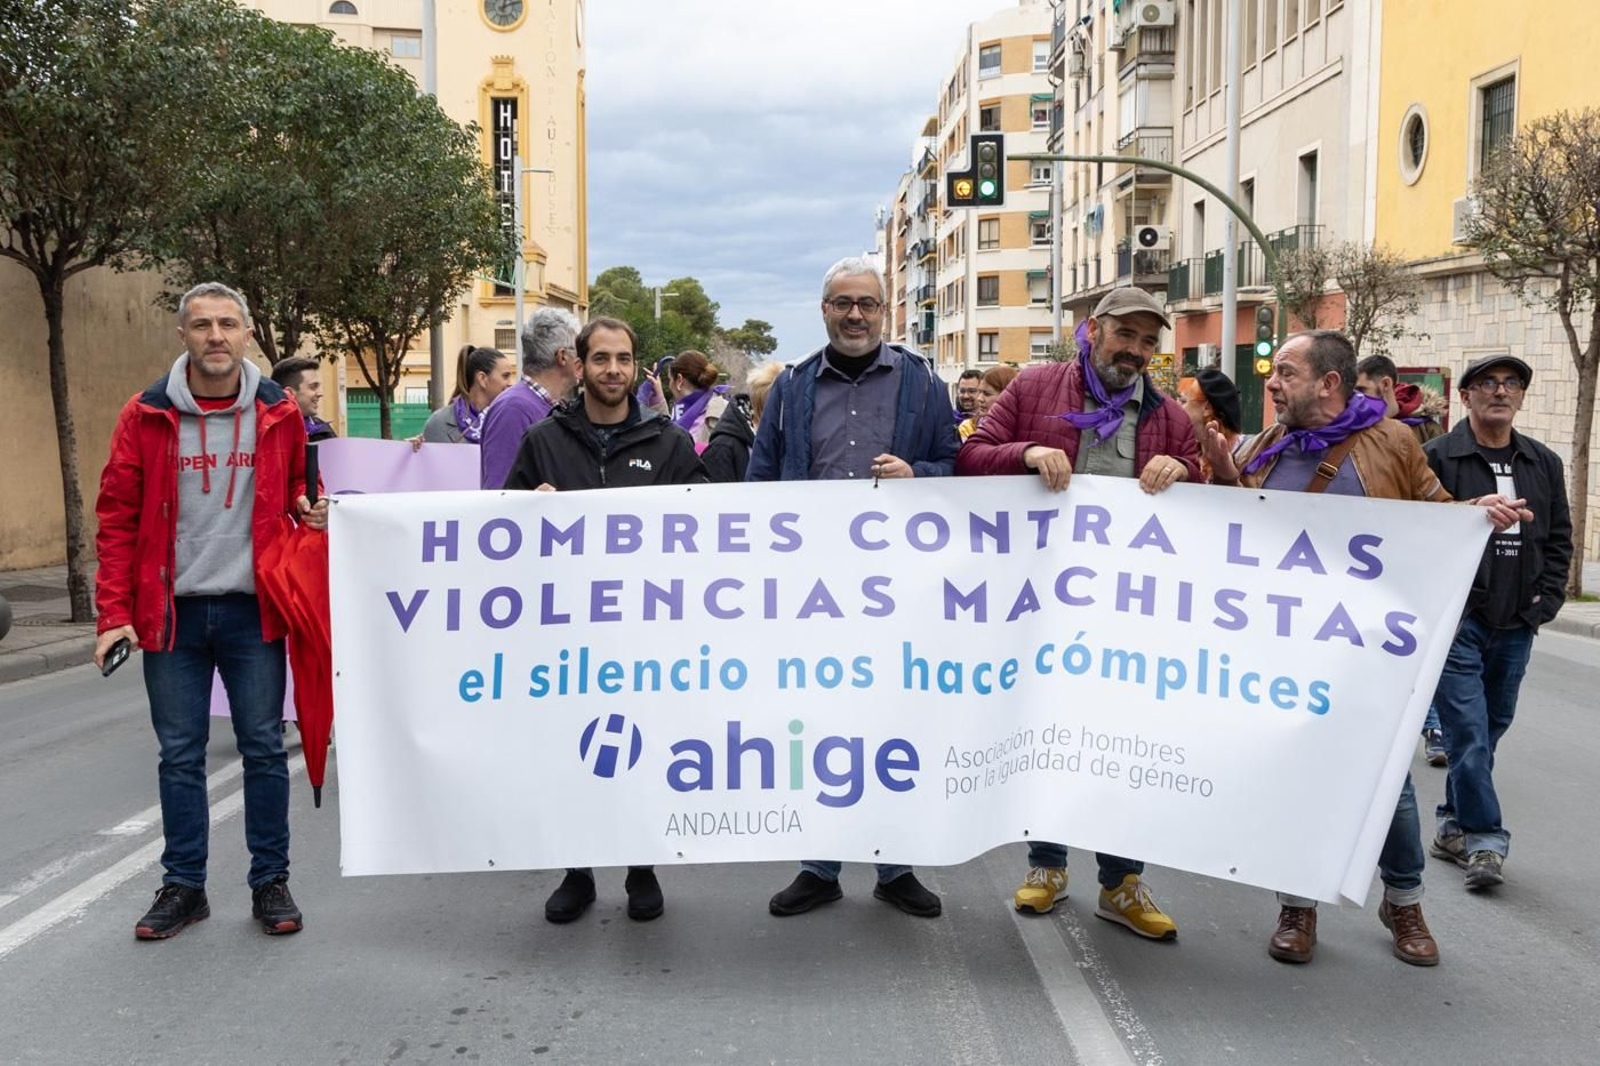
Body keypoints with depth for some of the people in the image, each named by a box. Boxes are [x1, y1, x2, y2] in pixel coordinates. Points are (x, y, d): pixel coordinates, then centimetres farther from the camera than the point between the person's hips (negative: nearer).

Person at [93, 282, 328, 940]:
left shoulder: (279, 413, 2)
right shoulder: (147, 416, 0)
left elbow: (300, 492, 17)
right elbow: (117, 517, 2)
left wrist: (313, 515, -8)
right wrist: (114, 614, -4)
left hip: (252, 611, 0)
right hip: (171, 612, 0)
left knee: (264, 748, 5)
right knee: (179, 755, 8)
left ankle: (270, 882, 18)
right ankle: (183, 886, 22)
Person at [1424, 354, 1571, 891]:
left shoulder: (1544, 464, 12)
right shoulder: (1437, 458, -5)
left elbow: (1559, 540, 15)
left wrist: (1543, 604, 5)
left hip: (1515, 627, 6)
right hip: (1456, 621, -5)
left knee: (1490, 729, 14)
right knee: (1469, 731, -7)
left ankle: (1454, 824, 28)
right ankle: (1485, 837, 1)